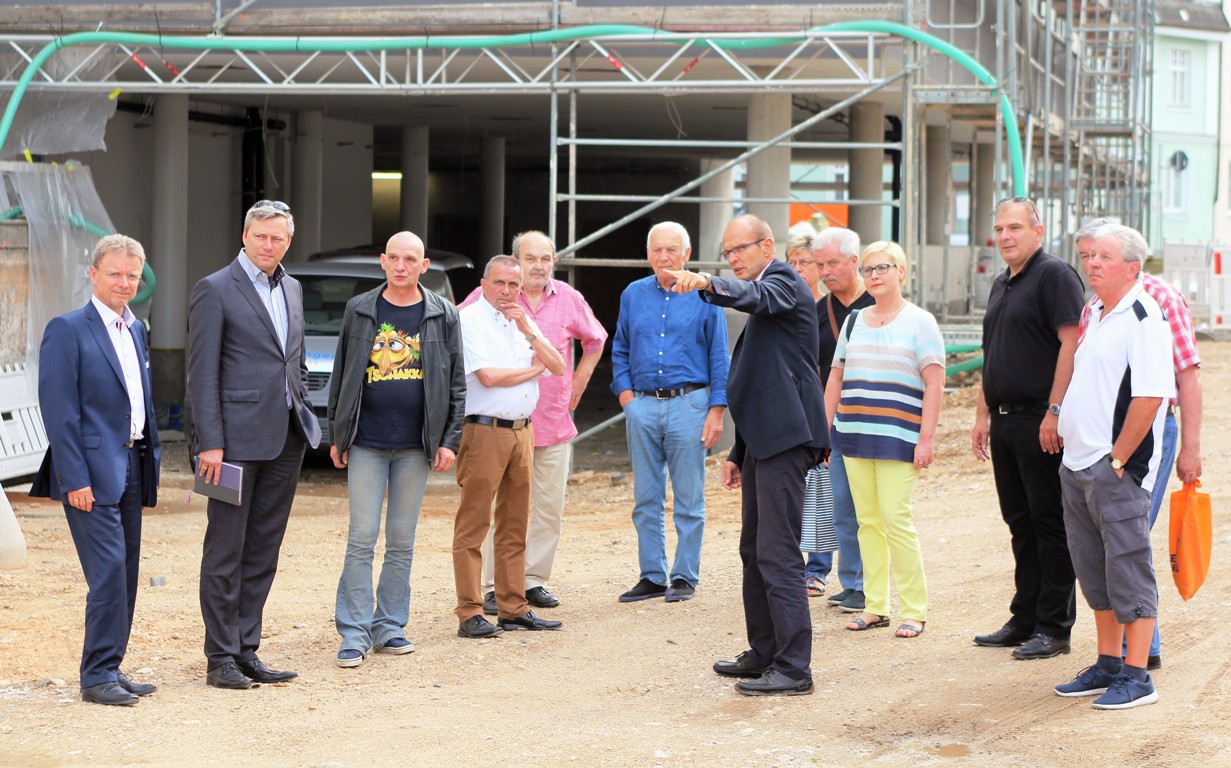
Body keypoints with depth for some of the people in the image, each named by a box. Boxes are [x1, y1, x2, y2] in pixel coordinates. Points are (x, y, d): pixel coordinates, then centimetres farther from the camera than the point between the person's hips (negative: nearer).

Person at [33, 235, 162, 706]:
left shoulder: (136, 331, 16)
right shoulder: (68, 331, -7)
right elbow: (58, 410, -12)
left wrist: (152, 462, 15)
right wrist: (75, 478, -17)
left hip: (132, 468, 8)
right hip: (93, 471, -8)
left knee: (125, 576, 8)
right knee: (109, 573, -12)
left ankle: (109, 671, 15)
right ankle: (97, 676, -4)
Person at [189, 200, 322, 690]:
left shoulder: (292, 289, 15)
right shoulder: (215, 290, -6)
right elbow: (202, 373, -10)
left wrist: (305, 416, 12)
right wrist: (209, 443, -15)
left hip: (285, 441, 7)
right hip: (237, 439, -7)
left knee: (263, 552, 9)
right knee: (225, 552, 0)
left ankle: (246, 650, 16)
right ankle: (220, 658, 5)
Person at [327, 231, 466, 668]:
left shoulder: (443, 316, 4)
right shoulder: (359, 311, 4)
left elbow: (456, 384, 5)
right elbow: (341, 376, 8)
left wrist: (449, 441, -1)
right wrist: (336, 435, 5)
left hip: (415, 447, 1)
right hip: (366, 444, -1)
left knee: (402, 542, 7)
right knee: (361, 540, -3)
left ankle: (390, 627, 15)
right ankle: (355, 632, 0)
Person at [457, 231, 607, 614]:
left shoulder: (569, 299, 7)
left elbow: (595, 341, 23)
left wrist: (574, 391, 17)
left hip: (554, 423, 3)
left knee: (549, 508, 5)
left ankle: (534, 580, 15)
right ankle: (495, 587, 1)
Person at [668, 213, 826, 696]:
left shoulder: (783, 284, -7)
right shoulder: (765, 296, 23)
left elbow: (753, 295, -33)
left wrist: (707, 284, -51)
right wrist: (738, 453, 24)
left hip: (785, 438, -11)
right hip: (764, 439, 11)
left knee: (777, 553, -12)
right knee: (754, 551, 15)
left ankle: (793, 668, -11)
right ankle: (764, 653, 23)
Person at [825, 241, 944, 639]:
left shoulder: (919, 322, -1)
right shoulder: (853, 321, 15)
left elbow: (934, 382, -6)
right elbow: (835, 378, 19)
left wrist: (927, 437, -13)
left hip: (898, 438, -5)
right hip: (854, 435, 5)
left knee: (895, 518, -11)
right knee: (867, 520, 6)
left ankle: (914, 610, -3)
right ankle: (875, 606, 12)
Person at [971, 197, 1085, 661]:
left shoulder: (1055, 276, -9)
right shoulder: (1002, 285, 18)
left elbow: (1072, 343, -18)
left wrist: (1055, 412, -23)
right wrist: (983, 415, 19)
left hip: (1042, 420, -9)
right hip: (1006, 422, 9)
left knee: (1050, 525, -3)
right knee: (1021, 523, 13)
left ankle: (1054, 627, 2)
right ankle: (1024, 620, 19)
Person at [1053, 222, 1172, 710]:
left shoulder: (1144, 317, -13)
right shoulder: (1097, 315, 16)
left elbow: (1151, 395, -20)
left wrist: (1119, 458, -19)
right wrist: (1065, 428, 15)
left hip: (1117, 470, -9)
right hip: (1078, 465, 9)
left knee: (1128, 569, -4)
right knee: (1093, 569, 14)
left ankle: (1136, 676, 1)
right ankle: (1108, 665, 23)